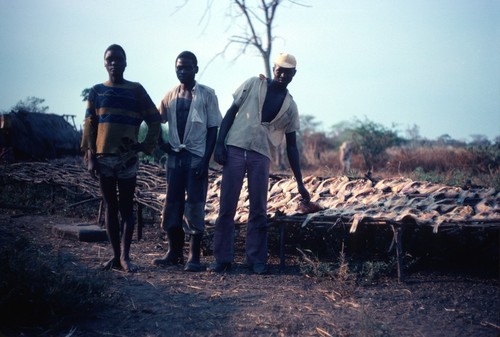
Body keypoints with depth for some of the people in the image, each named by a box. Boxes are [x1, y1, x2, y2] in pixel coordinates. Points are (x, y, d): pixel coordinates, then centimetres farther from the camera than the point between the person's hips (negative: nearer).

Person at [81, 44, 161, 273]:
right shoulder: (97, 91, 8)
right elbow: (90, 126, 6)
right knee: (110, 207, 6)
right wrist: (90, 158, -2)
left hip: (128, 158, -1)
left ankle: (125, 256, 2)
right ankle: (116, 255, 11)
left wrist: (147, 146, -3)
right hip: (103, 157, 2)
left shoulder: (136, 90, 4)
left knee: (126, 207, 0)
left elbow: (154, 119, 7)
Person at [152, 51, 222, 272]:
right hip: (175, 156, 4)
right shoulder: (170, 96, 9)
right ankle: (174, 252, 17)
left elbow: (213, 129, -4)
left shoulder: (207, 94, -1)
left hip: (196, 157, -4)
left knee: (194, 206, -4)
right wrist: (161, 144, 6)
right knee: (172, 204, 5)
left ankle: (194, 256, 2)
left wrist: (205, 160, -12)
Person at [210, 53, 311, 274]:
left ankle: (256, 260, 9)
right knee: (226, 207, -2)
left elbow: (291, 146, 11)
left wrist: (300, 183, 7)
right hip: (235, 149, -1)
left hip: (261, 155, 2)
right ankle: (222, 259, 5)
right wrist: (219, 144, -7)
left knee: (258, 210, 0)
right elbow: (231, 113, 5)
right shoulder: (253, 84, 6)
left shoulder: (290, 106, 10)